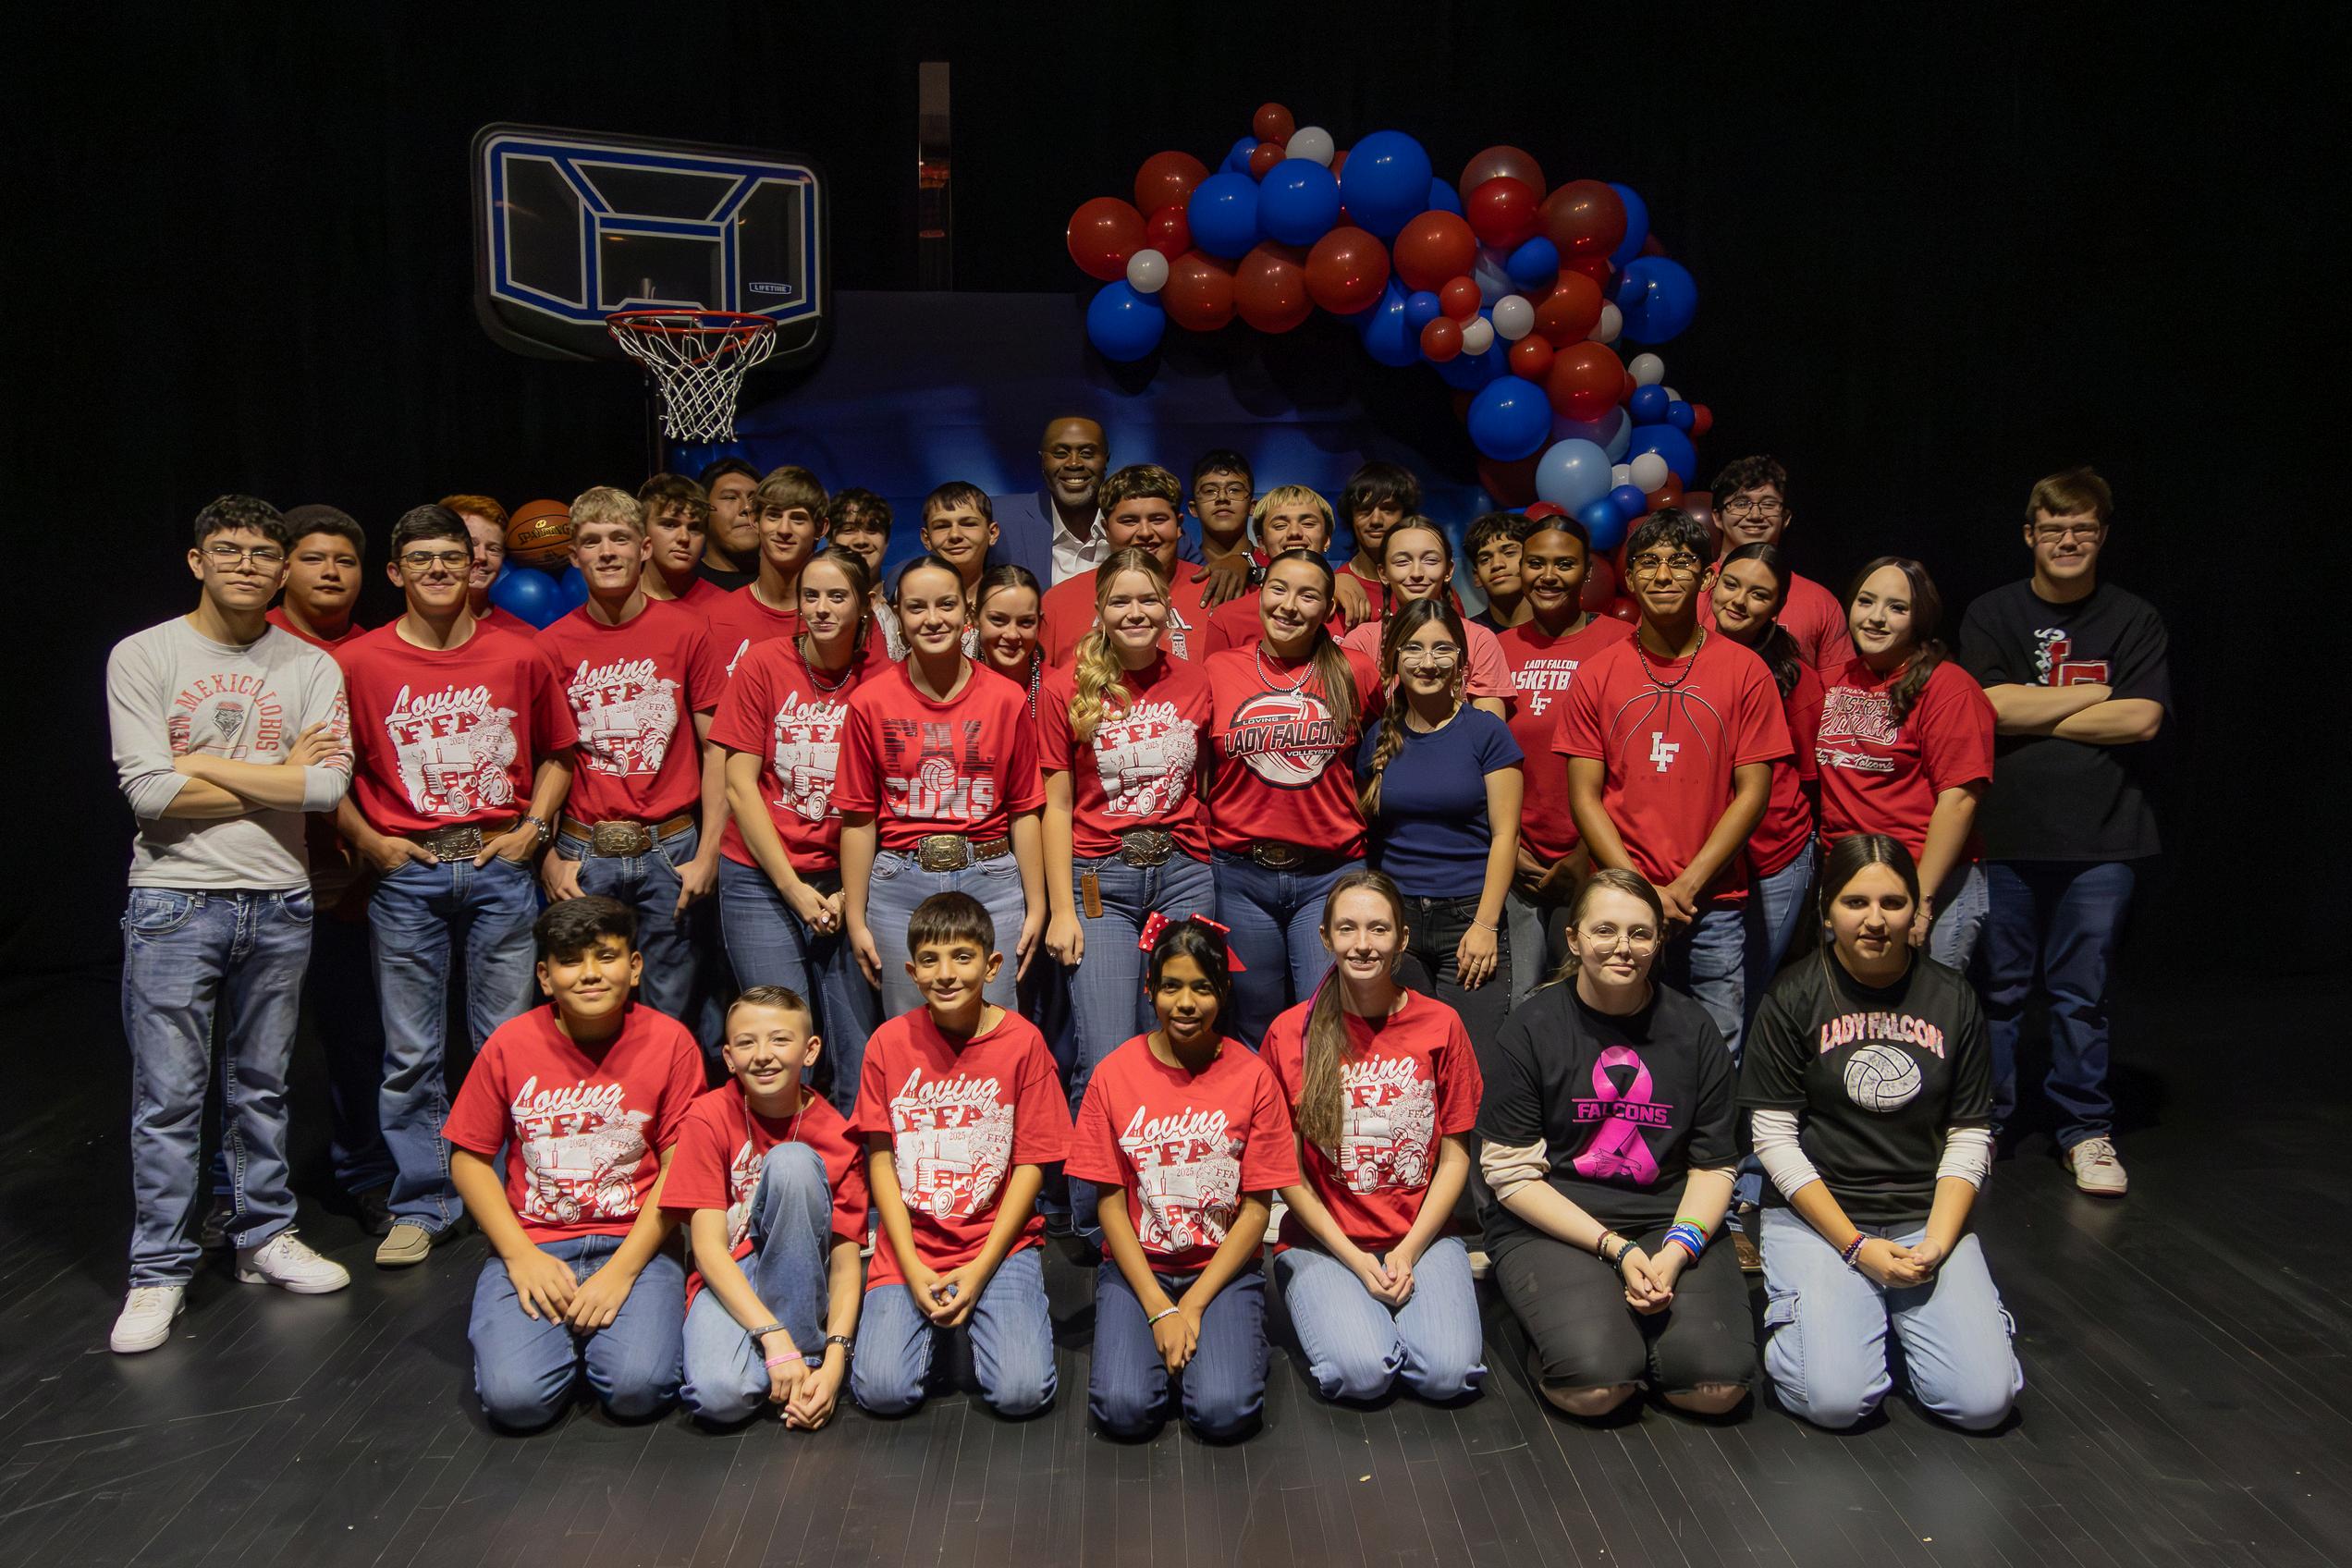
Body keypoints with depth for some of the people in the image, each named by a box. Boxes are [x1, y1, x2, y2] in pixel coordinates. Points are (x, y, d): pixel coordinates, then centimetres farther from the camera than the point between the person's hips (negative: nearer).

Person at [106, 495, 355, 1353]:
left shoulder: (311, 667, 4)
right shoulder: (143, 656, -2)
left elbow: (328, 784, -10)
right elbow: (148, 791, -12)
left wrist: (202, 764, -9)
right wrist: (277, 778, -7)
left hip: (278, 905, 3)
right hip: (175, 904, -2)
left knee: (262, 1087, 14)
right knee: (168, 1098, 2)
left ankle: (265, 1237, 27)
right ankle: (160, 1273, 14)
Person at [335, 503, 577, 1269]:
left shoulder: (518, 657, 5)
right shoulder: (359, 662, 2)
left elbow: (557, 752, 14)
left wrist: (533, 826, 2)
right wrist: (368, 841, -2)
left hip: (500, 868, 1)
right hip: (405, 872, -1)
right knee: (410, 1054, 4)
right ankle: (423, 1206, 17)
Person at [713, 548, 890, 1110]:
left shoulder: (879, 679, 0)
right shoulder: (765, 664, -2)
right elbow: (740, 786, -3)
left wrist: (849, 892, -6)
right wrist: (794, 889, -6)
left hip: (844, 883, 1)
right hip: (761, 879, -1)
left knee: (861, 1054, 1)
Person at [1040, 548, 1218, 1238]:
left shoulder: (1195, 684, 6)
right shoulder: (1067, 688, 0)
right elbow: (1057, 804, 1)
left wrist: (1216, 867, 7)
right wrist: (1061, 909, -4)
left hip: (1183, 875, 2)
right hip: (1099, 878, -2)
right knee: (1105, 1060, -5)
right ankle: (1092, 1224, 11)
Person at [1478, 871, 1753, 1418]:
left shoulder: (1692, 1029, 6)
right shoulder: (1532, 1028, -4)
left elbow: (1714, 1166, 6)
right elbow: (1511, 1173, -6)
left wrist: (1676, 1251, -12)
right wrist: (1616, 1248, -14)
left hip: (1670, 1224, 3)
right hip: (1548, 1226, -3)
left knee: (1719, 1383, -20)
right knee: (1594, 1384, -26)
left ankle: (1629, 1315, 9)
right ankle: (1558, 1312, 6)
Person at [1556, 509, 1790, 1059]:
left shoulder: (1745, 671, 2)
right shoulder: (1597, 674, 4)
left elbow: (1752, 791, -1)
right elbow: (1584, 796, 1)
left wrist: (1687, 886, -9)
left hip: (1714, 908, 0)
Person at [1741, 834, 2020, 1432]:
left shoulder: (1952, 1000, 5)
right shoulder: (1795, 996, -4)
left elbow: (1970, 1136, 5)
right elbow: (1773, 1136, -6)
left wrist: (1935, 1244, -9)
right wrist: (1857, 1247, -13)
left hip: (1928, 1217, 3)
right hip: (1815, 1215, -3)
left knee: (1984, 1400, -14)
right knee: (1835, 1399, -20)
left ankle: (1899, 1311, 14)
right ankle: (1792, 1306, 11)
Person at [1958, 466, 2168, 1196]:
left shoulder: (2134, 620, 6)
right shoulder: (1991, 615, 5)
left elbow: (2143, 720, -6)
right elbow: (1994, 706, -9)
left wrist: (2033, 716, -7)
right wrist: (2098, 694, -4)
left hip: (2101, 839, 0)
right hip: (2005, 833, 0)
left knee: (2081, 994, 5)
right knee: (1999, 988, 6)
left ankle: (2086, 1130, 19)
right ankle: (1983, 1122, 20)